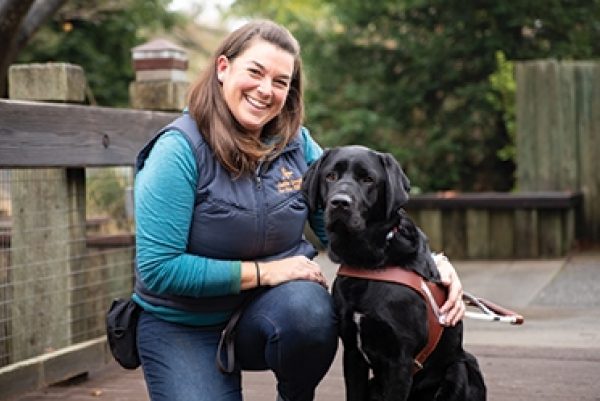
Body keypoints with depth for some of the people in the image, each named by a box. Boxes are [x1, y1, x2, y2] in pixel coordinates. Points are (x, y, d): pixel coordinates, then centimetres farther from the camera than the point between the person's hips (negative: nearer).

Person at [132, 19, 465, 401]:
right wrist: (265, 271, -21)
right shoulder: (179, 150, -18)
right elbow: (158, 268, -21)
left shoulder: (296, 143, -3)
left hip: (269, 311, 3)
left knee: (308, 307, -31)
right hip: (183, 327, -3)